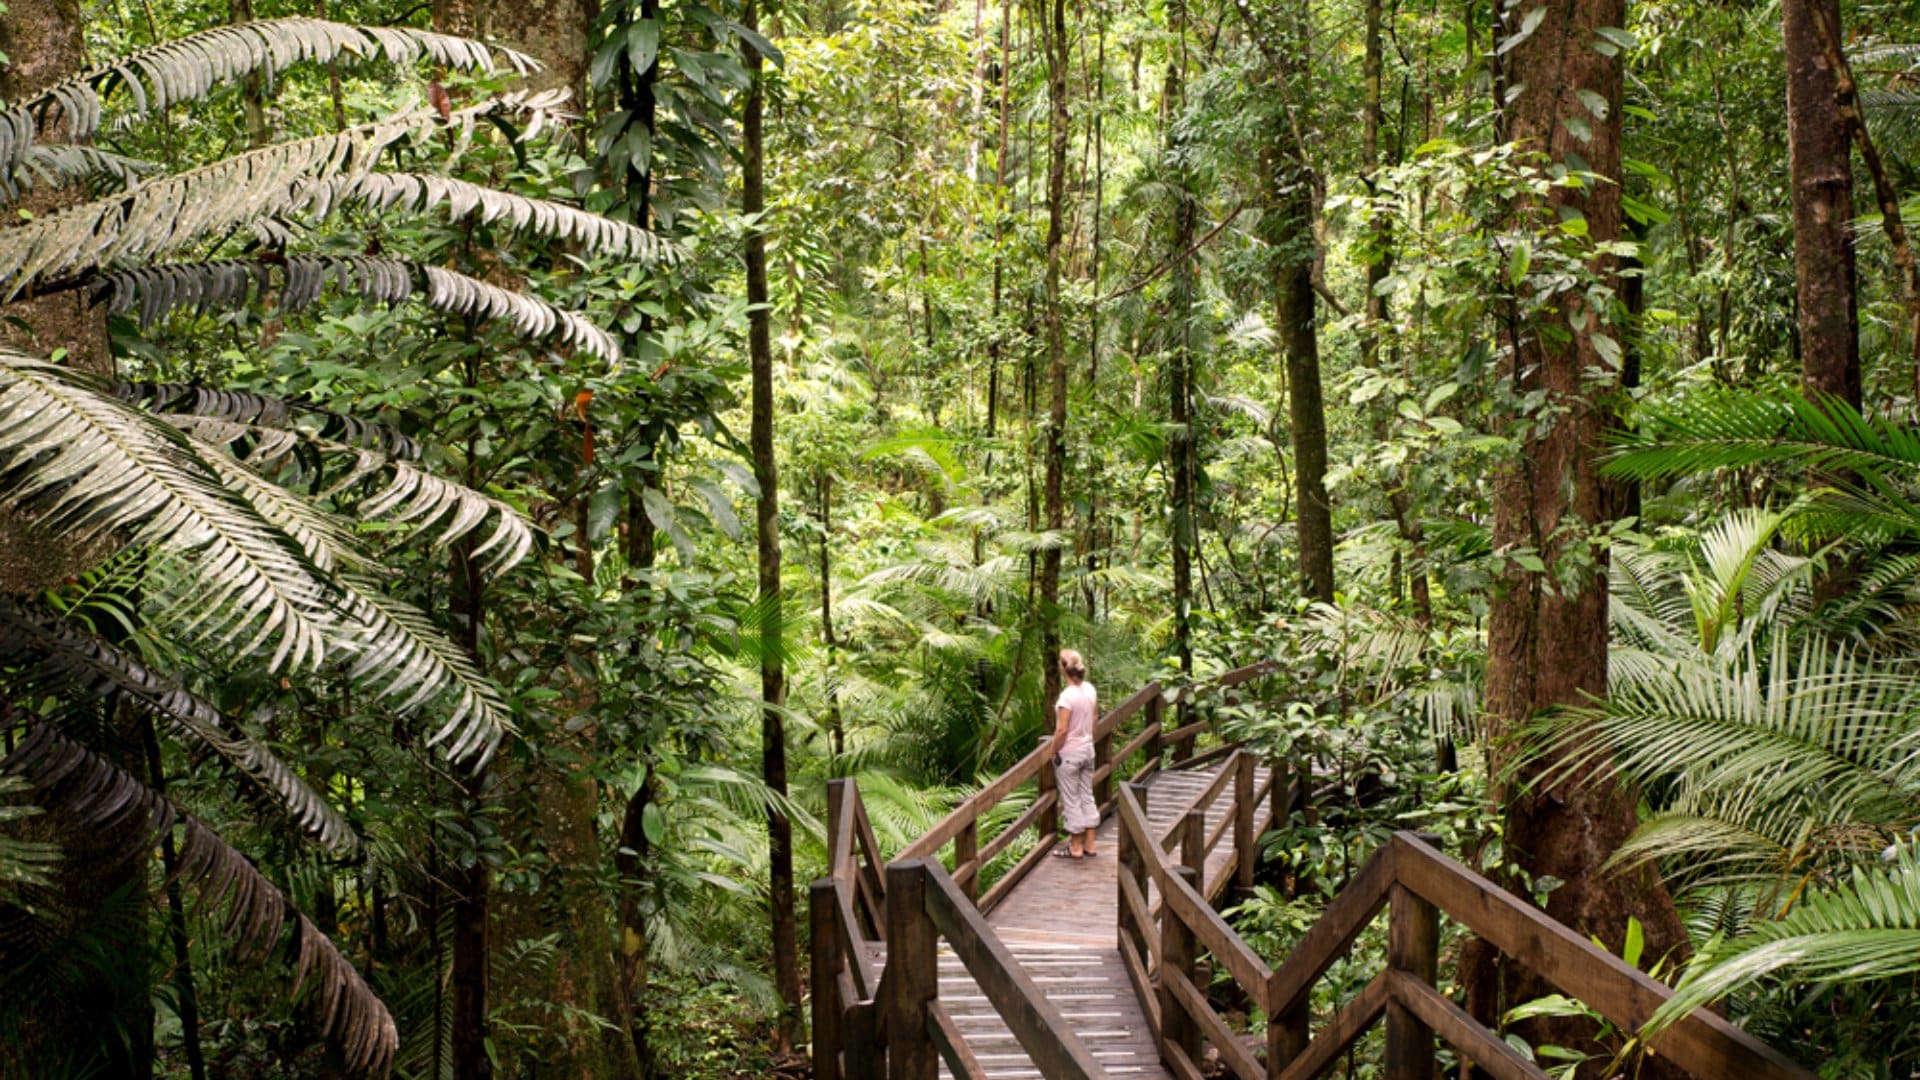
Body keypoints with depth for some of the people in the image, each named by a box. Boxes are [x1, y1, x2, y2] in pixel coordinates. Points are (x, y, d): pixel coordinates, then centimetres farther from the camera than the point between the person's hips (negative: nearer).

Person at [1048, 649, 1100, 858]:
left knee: (1071, 800, 5)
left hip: (1069, 754, -7)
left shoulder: (1067, 696, -24)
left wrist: (1054, 752, -9)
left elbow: (1061, 730, -22)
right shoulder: (1090, 689, -1)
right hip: (1088, 749, 7)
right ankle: (1089, 845, 22)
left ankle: (1076, 848, 14)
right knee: (1087, 796, 16)